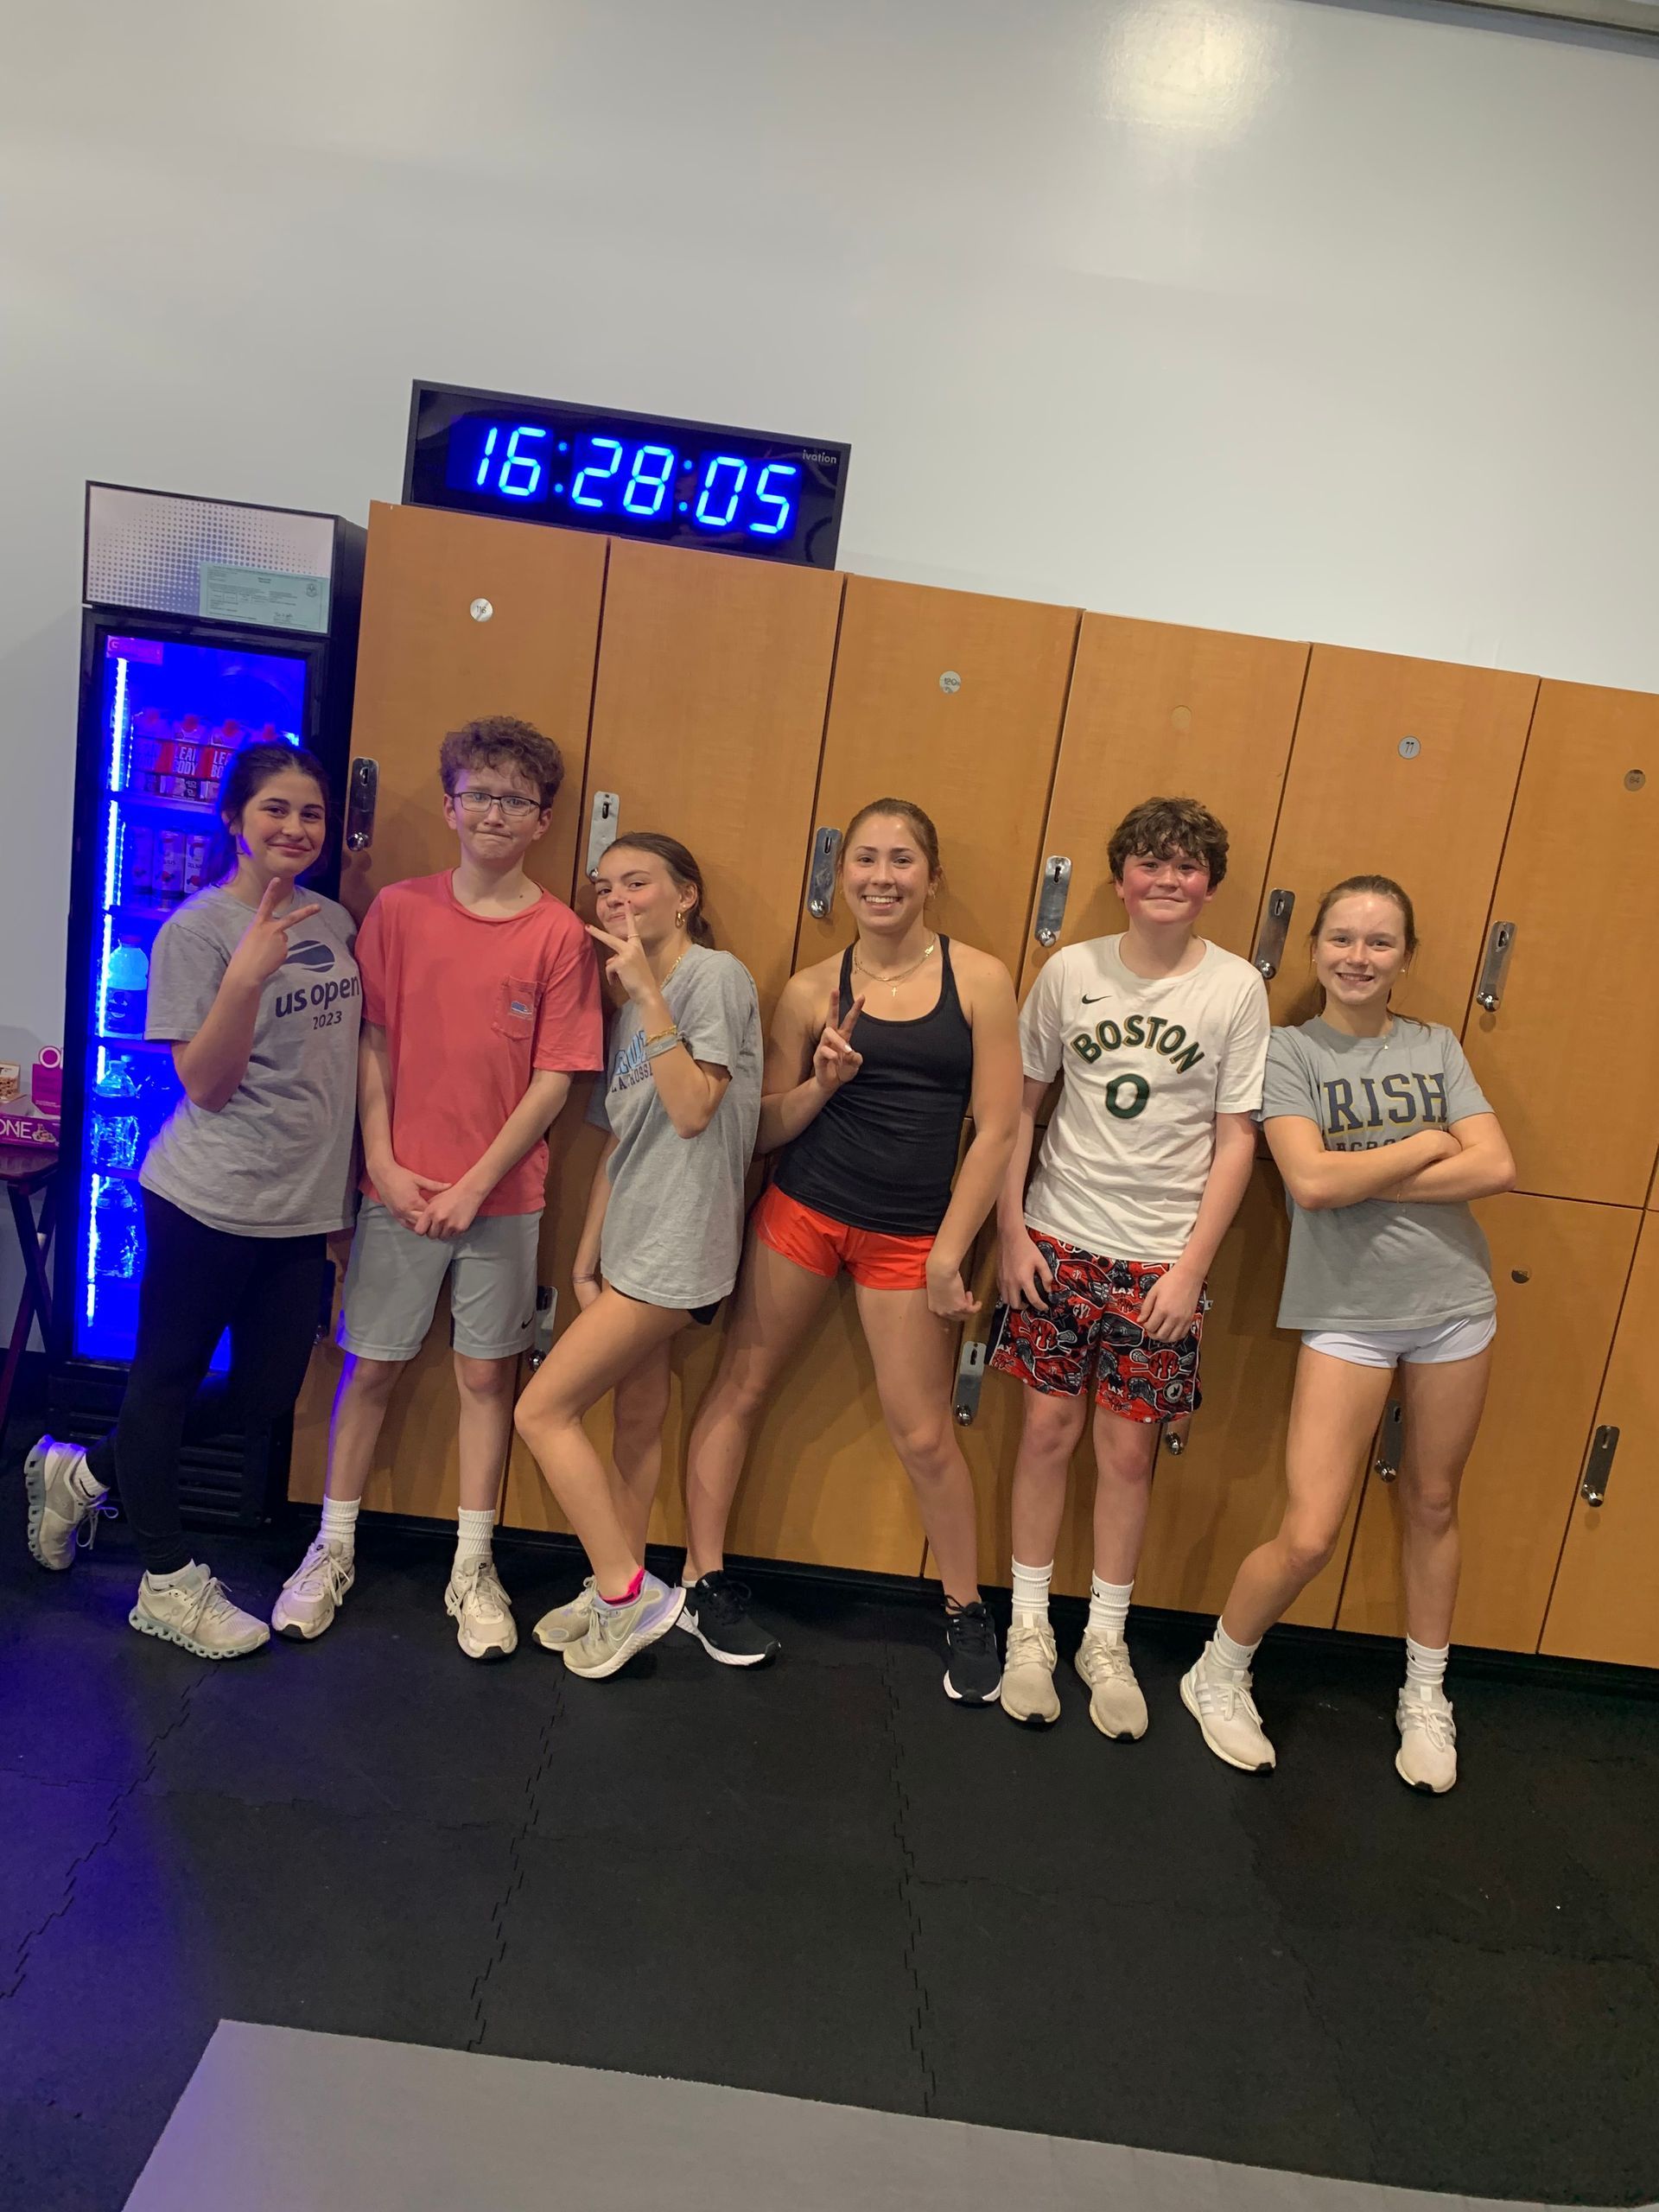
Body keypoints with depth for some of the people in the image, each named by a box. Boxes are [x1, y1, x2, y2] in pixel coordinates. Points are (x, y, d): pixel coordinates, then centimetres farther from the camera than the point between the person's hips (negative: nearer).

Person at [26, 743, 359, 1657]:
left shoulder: (333, 921, 9)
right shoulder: (197, 929, -10)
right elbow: (204, 1084, -14)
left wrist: (345, 1180, 14)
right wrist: (247, 975, -28)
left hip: (301, 1204, 7)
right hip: (210, 1198, -7)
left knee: (265, 1393, 12)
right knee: (167, 1374, 9)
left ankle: (85, 1472, 35)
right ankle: (168, 1583, 25)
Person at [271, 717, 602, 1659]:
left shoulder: (562, 935, -4)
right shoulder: (399, 909, 1)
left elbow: (555, 1079, -6)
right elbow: (372, 1043, 1)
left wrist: (475, 1185, -10)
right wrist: (385, 1166, -8)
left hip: (503, 1196, -1)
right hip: (399, 1187, 1)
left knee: (487, 1373, 8)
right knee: (372, 1367, 10)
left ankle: (473, 1568, 23)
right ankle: (334, 1550, 28)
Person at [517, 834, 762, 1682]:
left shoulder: (716, 976, -10)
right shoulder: (630, 1001, 14)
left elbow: (692, 1110, -21)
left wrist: (646, 990, -19)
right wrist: (587, 1256, 14)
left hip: (676, 1247, -8)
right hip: (631, 1245, 8)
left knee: (541, 1410, -8)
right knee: (636, 1425, 14)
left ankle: (628, 1592, 3)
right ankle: (620, 1594, 27)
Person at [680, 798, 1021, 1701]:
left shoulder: (980, 979, -5)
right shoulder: (812, 991, -1)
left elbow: (996, 1128, -5)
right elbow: (765, 1127, 7)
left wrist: (948, 1253, -7)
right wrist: (822, 1083, -13)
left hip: (910, 1235, -1)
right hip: (802, 1212, 2)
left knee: (924, 1433, 4)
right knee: (739, 1387, 8)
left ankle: (966, 1611, 25)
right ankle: (703, 1583, 26)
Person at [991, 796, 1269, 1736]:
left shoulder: (1238, 987, -3)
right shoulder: (1071, 971, -1)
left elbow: (1237, 1140, -2)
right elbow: (1019, 1104, 5)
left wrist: (1190, 1268, -7)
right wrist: (1011, 1231, -1)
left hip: (1161, 1258, -1)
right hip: (1057, 1241, 1)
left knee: (1128, 1448, 6)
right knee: (1049, 1429, 6)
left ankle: (1106, 1639, 26)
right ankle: (1030, 1628, 24)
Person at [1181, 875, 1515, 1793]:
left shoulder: (1438, 1048, 6)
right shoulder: (1289, 1050, -4)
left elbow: (1497, 1168, -6)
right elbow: (1311, 1181, -18)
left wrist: (1359, 1178, -14)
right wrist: (1431, 1143, -8)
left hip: (1454, 1303, 4)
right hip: (1346, 1312, -3)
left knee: (1432, 1506, 17)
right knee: (1308, 1537, -6)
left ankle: (1425, 1698, 37)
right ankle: (1218, 1677, 20)